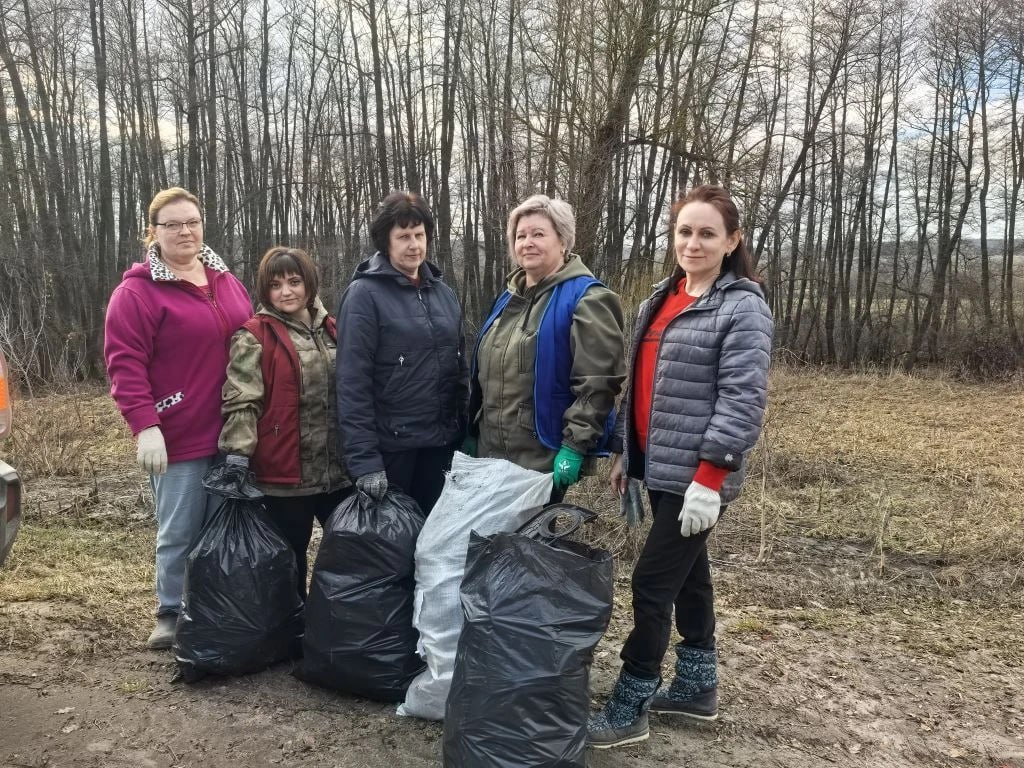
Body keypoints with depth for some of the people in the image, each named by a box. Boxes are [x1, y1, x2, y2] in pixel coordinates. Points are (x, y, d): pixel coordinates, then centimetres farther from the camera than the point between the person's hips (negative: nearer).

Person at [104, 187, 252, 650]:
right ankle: (172, 616, 22)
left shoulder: (227, 282, 12)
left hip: (232, 434, 6)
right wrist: (145, 425, -20)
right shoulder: (137, 291, -7)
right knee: (180, 533, 4)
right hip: (178, 437, -5)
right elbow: (125, 363, -12)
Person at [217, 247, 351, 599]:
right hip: (285, 472, -5)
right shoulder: (253, 337, -6)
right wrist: (237, 454, -24)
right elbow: (241, 401, -13)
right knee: (290, 557, 9)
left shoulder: (330, 329, 12)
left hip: (338, 468, 5)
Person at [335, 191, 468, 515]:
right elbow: (352, 382, -14)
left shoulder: (443, 293, 8)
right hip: (390, 445, -5)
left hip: (440, 443, 5)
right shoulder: (364, 294, -10)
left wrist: (465, 432, 9)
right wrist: (364, 460, -19)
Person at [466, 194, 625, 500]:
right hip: (491, 453, 8)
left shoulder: (585, 299, -11)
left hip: (544, 461, -8)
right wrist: (473, 431, 21)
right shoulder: (509, 298, 14)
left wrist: (574, 446, -21)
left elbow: (599, 381, -18)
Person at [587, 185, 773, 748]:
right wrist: (623, 452, 15)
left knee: (653, 582, -3)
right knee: (687, 573, 17)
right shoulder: (660, 300, 12)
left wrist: (709, 479, -22)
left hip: (695, 476, -8)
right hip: (659, 467, 8)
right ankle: (698, 686, 33)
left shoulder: (742, 307, -11)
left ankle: (629, 708, 10)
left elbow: (743, 400, -18)